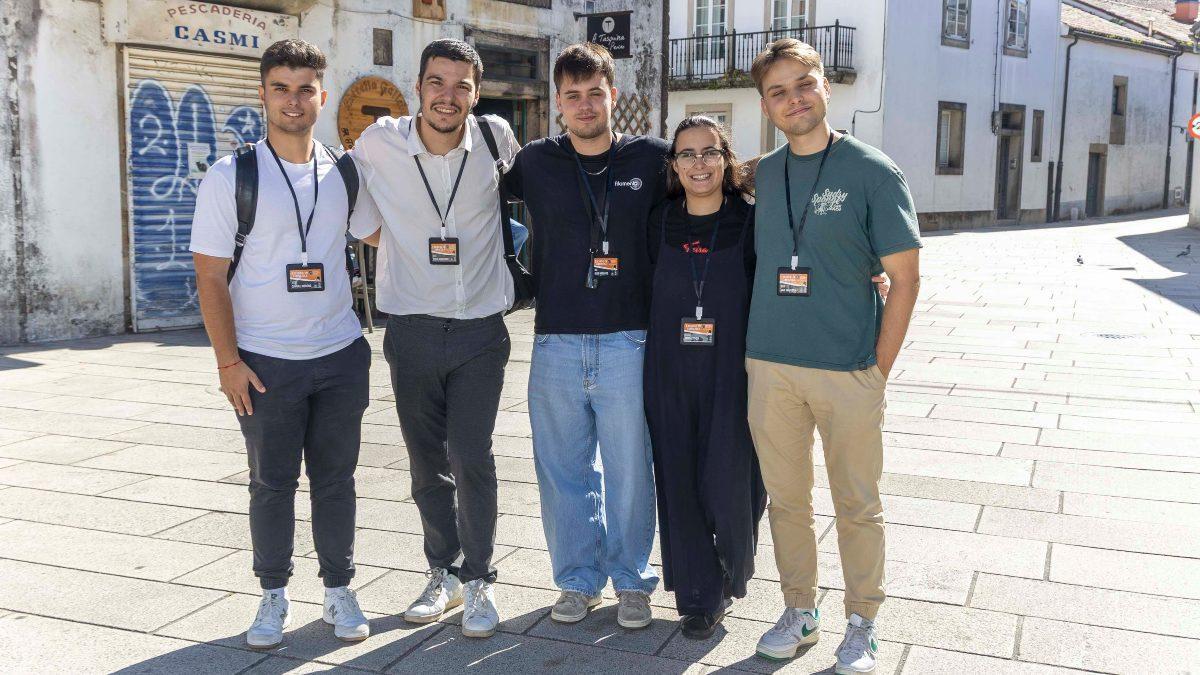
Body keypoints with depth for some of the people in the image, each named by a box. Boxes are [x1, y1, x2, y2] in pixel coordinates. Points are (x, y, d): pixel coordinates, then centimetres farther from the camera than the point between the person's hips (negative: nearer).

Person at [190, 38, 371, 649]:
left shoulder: (343, 175, 5)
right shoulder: (230, 177, -5)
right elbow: (210, 276, -5)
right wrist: (228, 362, -10)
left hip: (340, 355, 3)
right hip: (266, 362, -2)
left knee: (335, 477, 10)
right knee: (272, 482, 7)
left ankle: (339, 591, 24)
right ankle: (273, 595, 23)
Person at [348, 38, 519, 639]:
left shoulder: (496, 139, -5)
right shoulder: (377, 145, -6)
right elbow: (363, 224, 11)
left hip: (480, 330, -1)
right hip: (412, 333, 1)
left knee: (472, 459, -5)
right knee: (427, 463, 10)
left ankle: (478, 580, 12)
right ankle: (443, 572, 28)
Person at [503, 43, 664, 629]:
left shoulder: (652, 159, 4)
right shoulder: (535, 163, 7)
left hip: (628, 343, -2)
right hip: (557, 343, 2)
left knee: (629, 470, 5)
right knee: (563, 469, 9)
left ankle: (631, 580, 24)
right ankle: (579, 579, 26)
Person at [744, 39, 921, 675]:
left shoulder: (872, 170, -5)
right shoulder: (762, 175, 7)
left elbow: (905, 277, -5)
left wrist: (879, 370, -8)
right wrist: (756, 347, 8)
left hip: (848, 371, -3)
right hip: (770, 367, 4)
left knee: (857, 506, 8)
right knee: (787, 500, 13)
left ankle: (862, 623, 25)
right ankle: (799, 610, 30)